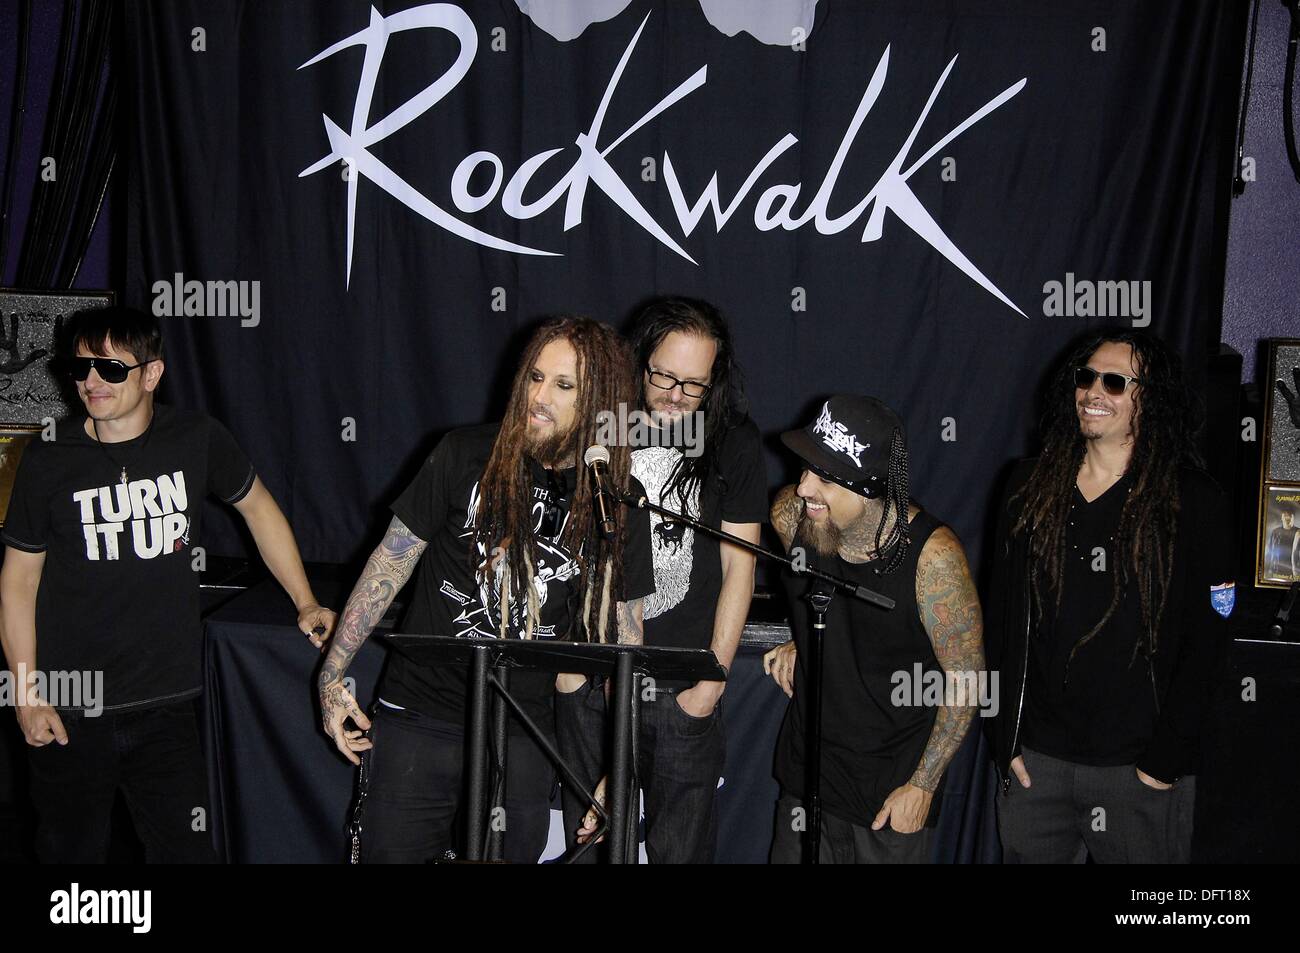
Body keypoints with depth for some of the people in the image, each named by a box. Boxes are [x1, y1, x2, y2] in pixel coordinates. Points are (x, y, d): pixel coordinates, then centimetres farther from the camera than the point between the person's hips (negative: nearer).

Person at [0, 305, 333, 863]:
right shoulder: (48, 461, -4)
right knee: (73, 852, 11)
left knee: (185, 850, 3)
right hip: (69, 711, 0)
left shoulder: (197, 440, -3)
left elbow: (258, 508, 13)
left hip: (165, 706, 0)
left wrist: (306, 604, 12)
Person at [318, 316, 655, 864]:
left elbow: (624, 640, 3)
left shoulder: (621, 508, -3)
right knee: (389, 852, 8)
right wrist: (332, 675, -1)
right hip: (417, 720, 0)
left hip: (522, 736, 1)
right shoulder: (466, 457, -7)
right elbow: (391, 562, 0)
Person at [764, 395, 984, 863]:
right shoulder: (790, 513, -12)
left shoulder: (933, 556, -25)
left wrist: (923, 785, -12)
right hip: (806, 767, 4)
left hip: (896, 782, -4)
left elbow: (966, 680, -15)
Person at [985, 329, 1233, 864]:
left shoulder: (1194, 504, -5)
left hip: (1137, 768, -3)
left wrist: (1166, 757, -11)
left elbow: (1204, 642, -6)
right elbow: (1001, 616, 5)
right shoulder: (1031, 488, 4)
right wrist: (1006, 737, 1)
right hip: (1034, 758, 3)